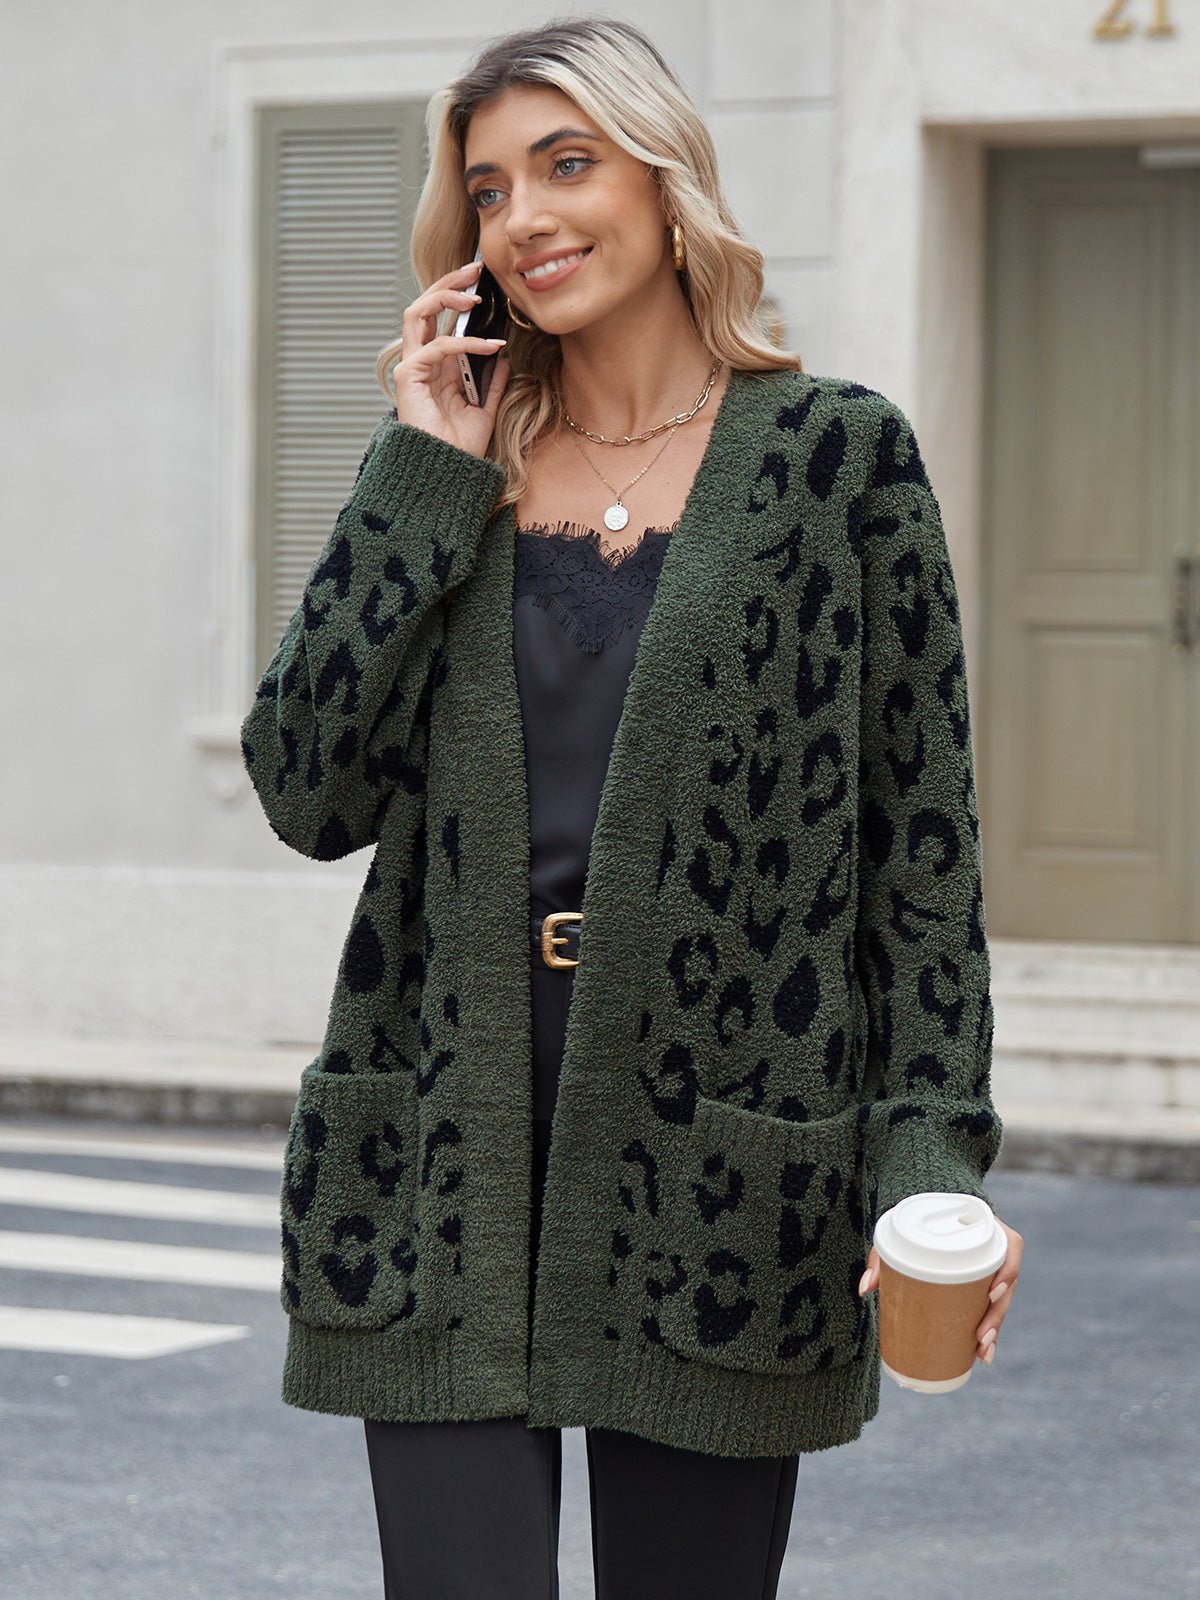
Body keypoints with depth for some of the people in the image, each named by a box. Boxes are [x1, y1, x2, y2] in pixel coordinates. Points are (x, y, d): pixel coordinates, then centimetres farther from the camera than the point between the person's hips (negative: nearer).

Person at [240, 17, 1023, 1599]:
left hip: (715, 1138, -2)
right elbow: (311, 793, -1)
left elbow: (924, 833, 0)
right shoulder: (452, 471, 10)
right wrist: (422, 478, -3)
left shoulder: (839, 456, 1)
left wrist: (936, 1154, -8)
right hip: (454, 1132, 2)